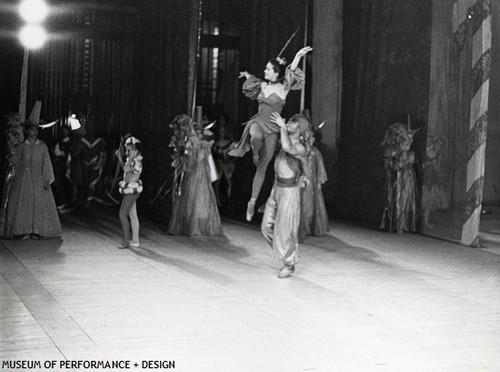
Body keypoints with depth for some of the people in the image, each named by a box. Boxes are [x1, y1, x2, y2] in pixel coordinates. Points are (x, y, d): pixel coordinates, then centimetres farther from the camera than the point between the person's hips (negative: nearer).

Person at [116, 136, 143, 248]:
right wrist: (119, 158, 18)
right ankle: (135, 240, 17)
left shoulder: (137, 161, -17)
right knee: (132, 215, 12)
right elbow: (125, 168, 24)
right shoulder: (131, 160, 11)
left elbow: (126, 169, -29)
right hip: (130, 190, 10)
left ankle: (126, 241, -6)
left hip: (132, 190, -10)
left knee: (122, 214, -9)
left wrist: (130, 158, -23)